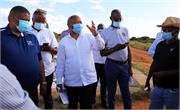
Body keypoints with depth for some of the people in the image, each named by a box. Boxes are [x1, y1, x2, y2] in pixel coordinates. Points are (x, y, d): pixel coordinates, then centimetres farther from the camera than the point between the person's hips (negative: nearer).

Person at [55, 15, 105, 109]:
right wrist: (59, 81, 1)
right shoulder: (63, 42, -4)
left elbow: (100, 47, -15)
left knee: (87, 106, 15)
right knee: (72, 105, 20)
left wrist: (95, 34, -31)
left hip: (88, 80, 1)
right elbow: (60, 63, -1)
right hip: (71, 82, 0)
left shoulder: (89, 37, -2)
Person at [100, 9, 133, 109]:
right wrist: (115, 48, -23)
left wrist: (130, 67, 9)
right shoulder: (105, 32, -7)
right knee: (111, 92, 12)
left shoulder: (125, 30, 6)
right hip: (112, 65, -3)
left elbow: (128, 49, 10)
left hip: (124, 65, 4)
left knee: (126, 92, 12)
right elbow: (102, 53, -9)